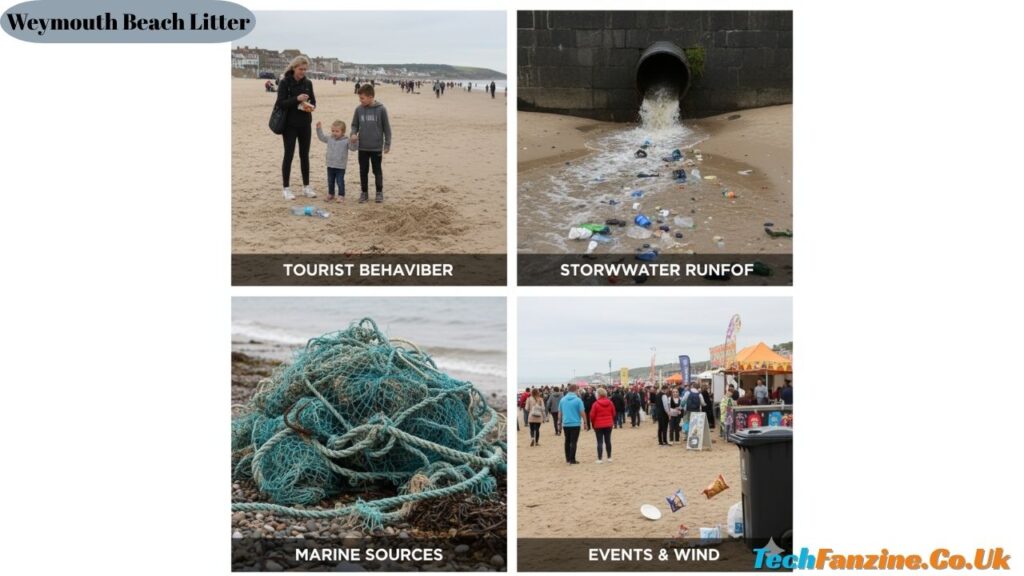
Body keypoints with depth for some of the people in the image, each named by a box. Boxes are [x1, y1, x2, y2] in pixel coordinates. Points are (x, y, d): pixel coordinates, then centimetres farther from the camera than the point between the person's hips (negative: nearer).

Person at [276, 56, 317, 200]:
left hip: (305, 124, 4)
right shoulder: (285, 83, -8)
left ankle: (306, 187, 18)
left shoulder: (308, 83, 5)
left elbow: (313, 100, 12)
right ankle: (287, 189, 4)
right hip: (290, 125, -4)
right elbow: (280, 103, -13)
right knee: (289, 155, -2)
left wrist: (312, 106, -12)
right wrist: (297, 99, -27)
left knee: (305, 155, 10)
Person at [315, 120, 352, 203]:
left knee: (340, 182, 0)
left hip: (340, 167, -5)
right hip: (330, 166, 5)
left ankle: (341, 195, 10)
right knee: (330, 181, 15)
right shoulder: (330, 139, 5)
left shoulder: (346, 141, -10)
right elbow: (321, 137, 17)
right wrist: (318, 129, 9)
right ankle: (330, 194, 29)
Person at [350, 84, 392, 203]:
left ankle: (379, 192, 19)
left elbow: (386, 127, -3)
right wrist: (354, 133, -10)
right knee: (363, 171, 10)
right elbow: (355, 125, 11)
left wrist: (387, 144, -2)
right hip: (362, 147, 3)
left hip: (376, 147, -3)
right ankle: (364, 192, 21)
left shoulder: (381, 109, -9)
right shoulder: (359, 110, -1)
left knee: (377, 171, 7)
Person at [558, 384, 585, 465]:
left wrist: (560, 421, 19)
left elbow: (559, 412, 9)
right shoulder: (578, 400, -10)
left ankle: (567, 459, 20)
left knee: (567, 441, 15)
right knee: (573, 442, -2)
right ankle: (572, 460, -4)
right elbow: (582, 412, -10)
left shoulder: (562, 399, 3)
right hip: (575, 424, -4)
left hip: (565, 424, 4)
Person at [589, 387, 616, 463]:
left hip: (598, 425, -4)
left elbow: (592, 415, -8)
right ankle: (609, 457, 16)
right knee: (608, 441, 11)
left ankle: (599, 459, -5)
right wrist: (612, 422, 20)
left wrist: (593, 424, 7)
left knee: (599, 442, -2)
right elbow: (613, 414, 8)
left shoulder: (596, 404, -11)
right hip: (608, 425, 4)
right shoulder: (610, 403, 1)